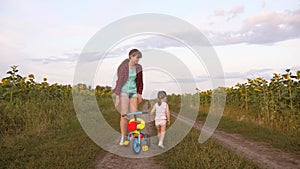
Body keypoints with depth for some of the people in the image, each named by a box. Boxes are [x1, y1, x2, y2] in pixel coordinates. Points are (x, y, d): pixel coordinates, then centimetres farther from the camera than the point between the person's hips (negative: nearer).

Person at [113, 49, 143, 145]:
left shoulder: (138, 67, 3)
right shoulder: (123, 67, -13)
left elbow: (139, 82, 13)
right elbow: (119, 82, -13)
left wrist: (140, 94, 14)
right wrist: (117, 98, -15)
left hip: (133, 92, 5)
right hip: (124, 91, -5)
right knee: (124, 115, -8)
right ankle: (123, 137, 4)